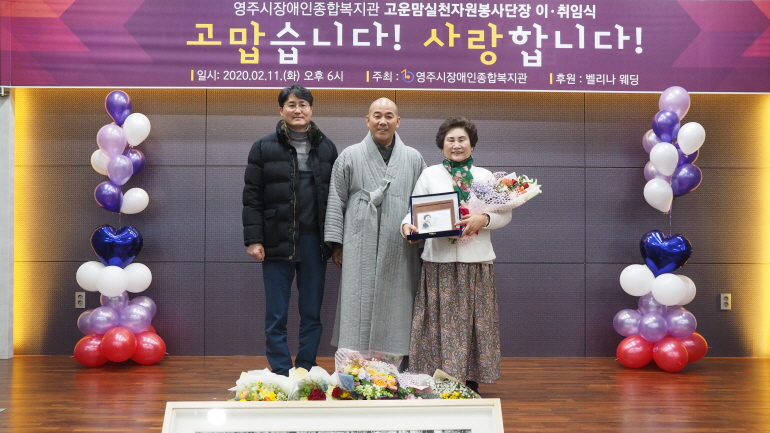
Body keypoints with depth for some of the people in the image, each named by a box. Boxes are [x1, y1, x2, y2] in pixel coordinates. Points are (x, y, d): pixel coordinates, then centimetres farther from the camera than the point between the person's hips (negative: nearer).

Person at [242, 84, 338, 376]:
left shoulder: (326, 148, 9)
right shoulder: (264, 147, 2)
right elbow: (252, 197, 0)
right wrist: (253, 239, -8)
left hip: (314, 242, 2)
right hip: (277, 242, -2)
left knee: (312, 313, 8)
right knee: (276, 316, 2)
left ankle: (306, 372, 19)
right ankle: (281, 376, 11)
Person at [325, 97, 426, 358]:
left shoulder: (414, 159, 12)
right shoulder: (349, 157, 7)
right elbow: (336, 202, 6)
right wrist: (336, 243, 1)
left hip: (400, 252, 2)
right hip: (360, 251, -1)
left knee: (397, 312, 3)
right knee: (359, 310, -3)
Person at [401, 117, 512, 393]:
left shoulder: (485, 176, 12)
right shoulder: (429, 175, 10)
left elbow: (505, 214, 6)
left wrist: (483, 219, -13)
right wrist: (407, 225, -18)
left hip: (476, 261, 1)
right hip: (439, 260, -1)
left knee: (473, 322, 3)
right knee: (440, 323, -2)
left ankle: (471, 383, 13)